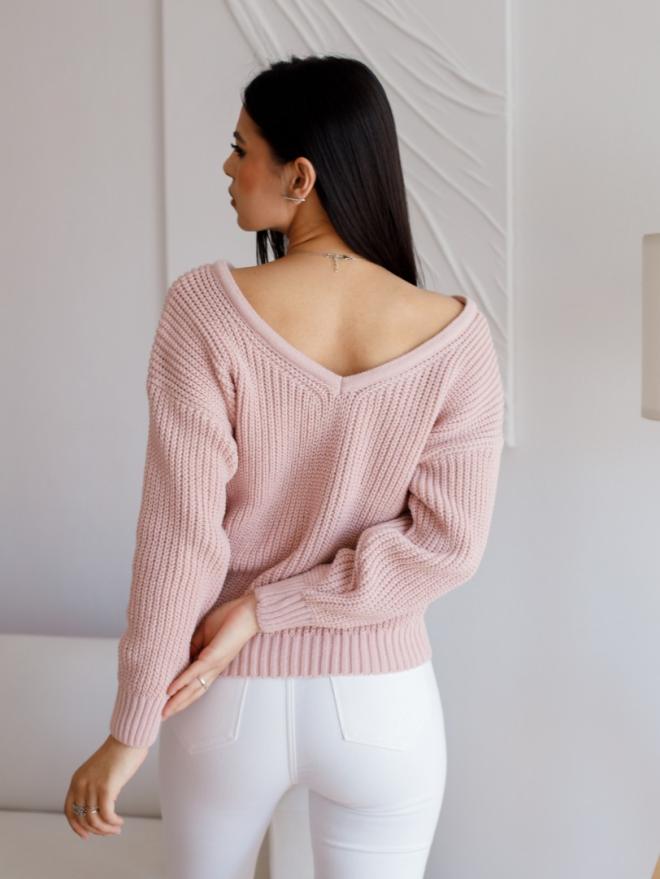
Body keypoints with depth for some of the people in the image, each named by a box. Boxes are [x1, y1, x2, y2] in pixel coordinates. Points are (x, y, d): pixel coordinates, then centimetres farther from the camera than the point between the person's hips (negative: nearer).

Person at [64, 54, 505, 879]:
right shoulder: (453, 333, -12)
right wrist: (266, 609, -9)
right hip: (381, 706, 1)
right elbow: (447, 545, -13)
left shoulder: (206, 308, -18)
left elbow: (180, 531, -18)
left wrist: (129, 730, -9)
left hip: (231, 698, 0)